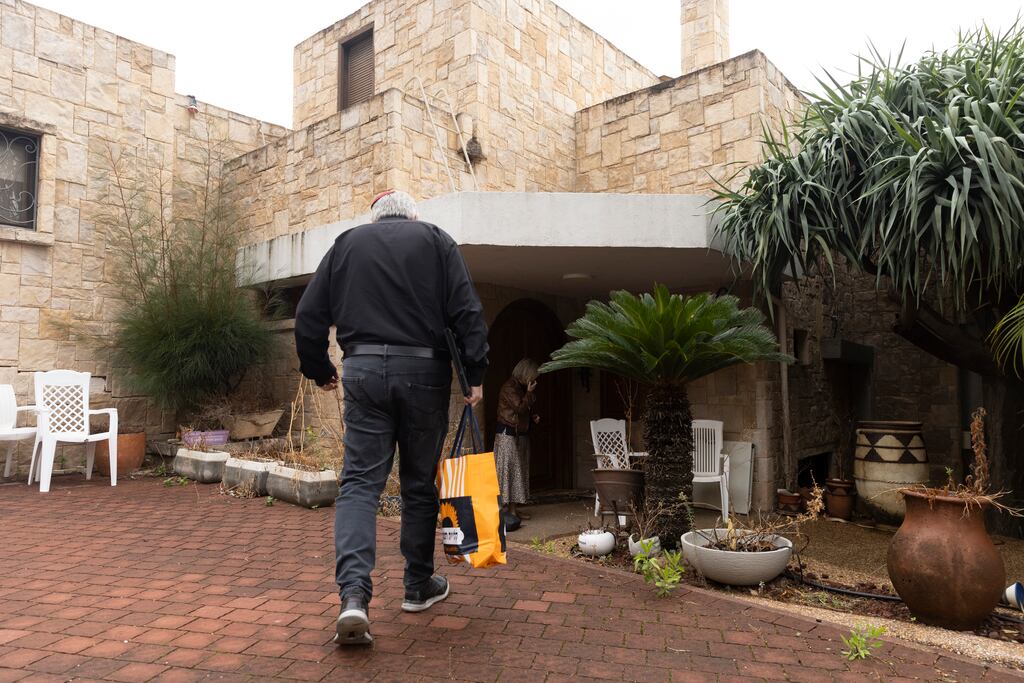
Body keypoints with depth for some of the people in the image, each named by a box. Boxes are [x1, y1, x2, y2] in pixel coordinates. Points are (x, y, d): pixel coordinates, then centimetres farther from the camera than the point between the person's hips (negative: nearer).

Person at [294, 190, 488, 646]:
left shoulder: (346, 244, 13)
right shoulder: (436, 241, 8)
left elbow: (309, 314, 11)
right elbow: (467, 311, -3)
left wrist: (319, 369, 21)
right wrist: (475, 374, -2)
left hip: (363, 370, 1)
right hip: (424, 371, -1)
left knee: (359, 481, 2)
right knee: (420, 484, 10)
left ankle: (354, 595, -13)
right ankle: (419, 586, 23)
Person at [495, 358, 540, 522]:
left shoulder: (522, 388, 14)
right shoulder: (509, 387, -14)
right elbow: (520, 408, -21)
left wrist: (533, 417, 9)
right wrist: (530, 393, -14)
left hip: (521, 434, 9)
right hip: (507, 433, -9)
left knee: (520, 470, 8)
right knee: (508, 469, -8)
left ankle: (514, 507, 12)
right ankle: (509, 508, -6)